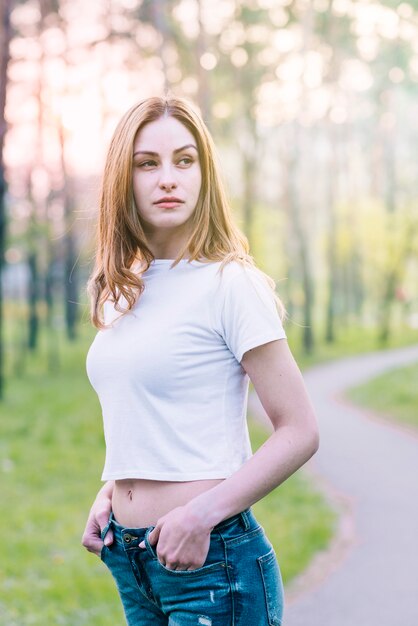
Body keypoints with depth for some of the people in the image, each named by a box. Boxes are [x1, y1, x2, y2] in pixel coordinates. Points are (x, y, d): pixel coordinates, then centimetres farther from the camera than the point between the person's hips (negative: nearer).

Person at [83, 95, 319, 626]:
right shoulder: (119, 292, 10)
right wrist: (108, 494, 5)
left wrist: (201, 514, -18)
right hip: (131, 561, 6)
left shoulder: (229, 283, -10)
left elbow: (299, 432, -12)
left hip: (211, 560, -6)